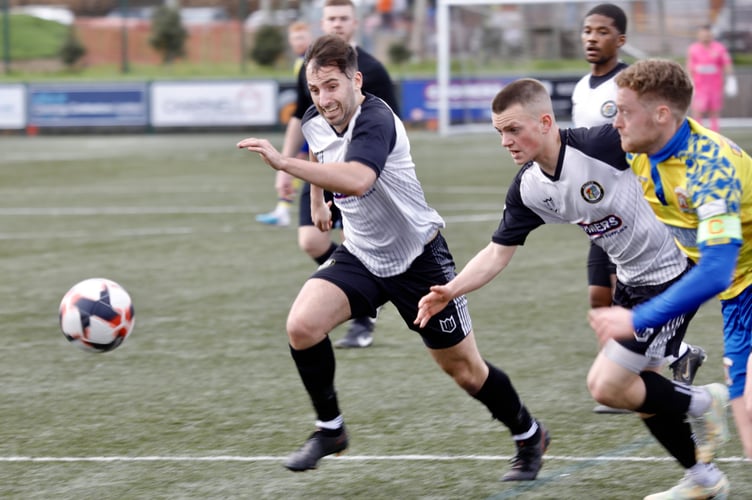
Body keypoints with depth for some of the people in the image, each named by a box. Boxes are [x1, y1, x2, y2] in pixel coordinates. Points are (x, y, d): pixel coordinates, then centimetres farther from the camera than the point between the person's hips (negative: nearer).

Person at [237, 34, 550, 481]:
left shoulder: (376, 121, -29)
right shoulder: (315, 123, -5)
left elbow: (357, 180, -50)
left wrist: (284, 163, -53)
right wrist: (317, 201, 29)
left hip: (419, 259, -6)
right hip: (361, 257, 6)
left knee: (466, 371, 4)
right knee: (302, 325, -19)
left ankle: (530, 435, 32)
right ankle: (330, 429, 1)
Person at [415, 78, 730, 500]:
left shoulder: (603, 144, -27)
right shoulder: (527, 189, -4)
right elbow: (499, 252, 2)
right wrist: (451, 291, -11)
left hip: (672, 271, -8)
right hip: (632, 279, 8)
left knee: (607, 386, -10)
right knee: (638, 388, 14)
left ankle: (701, 403, 13)